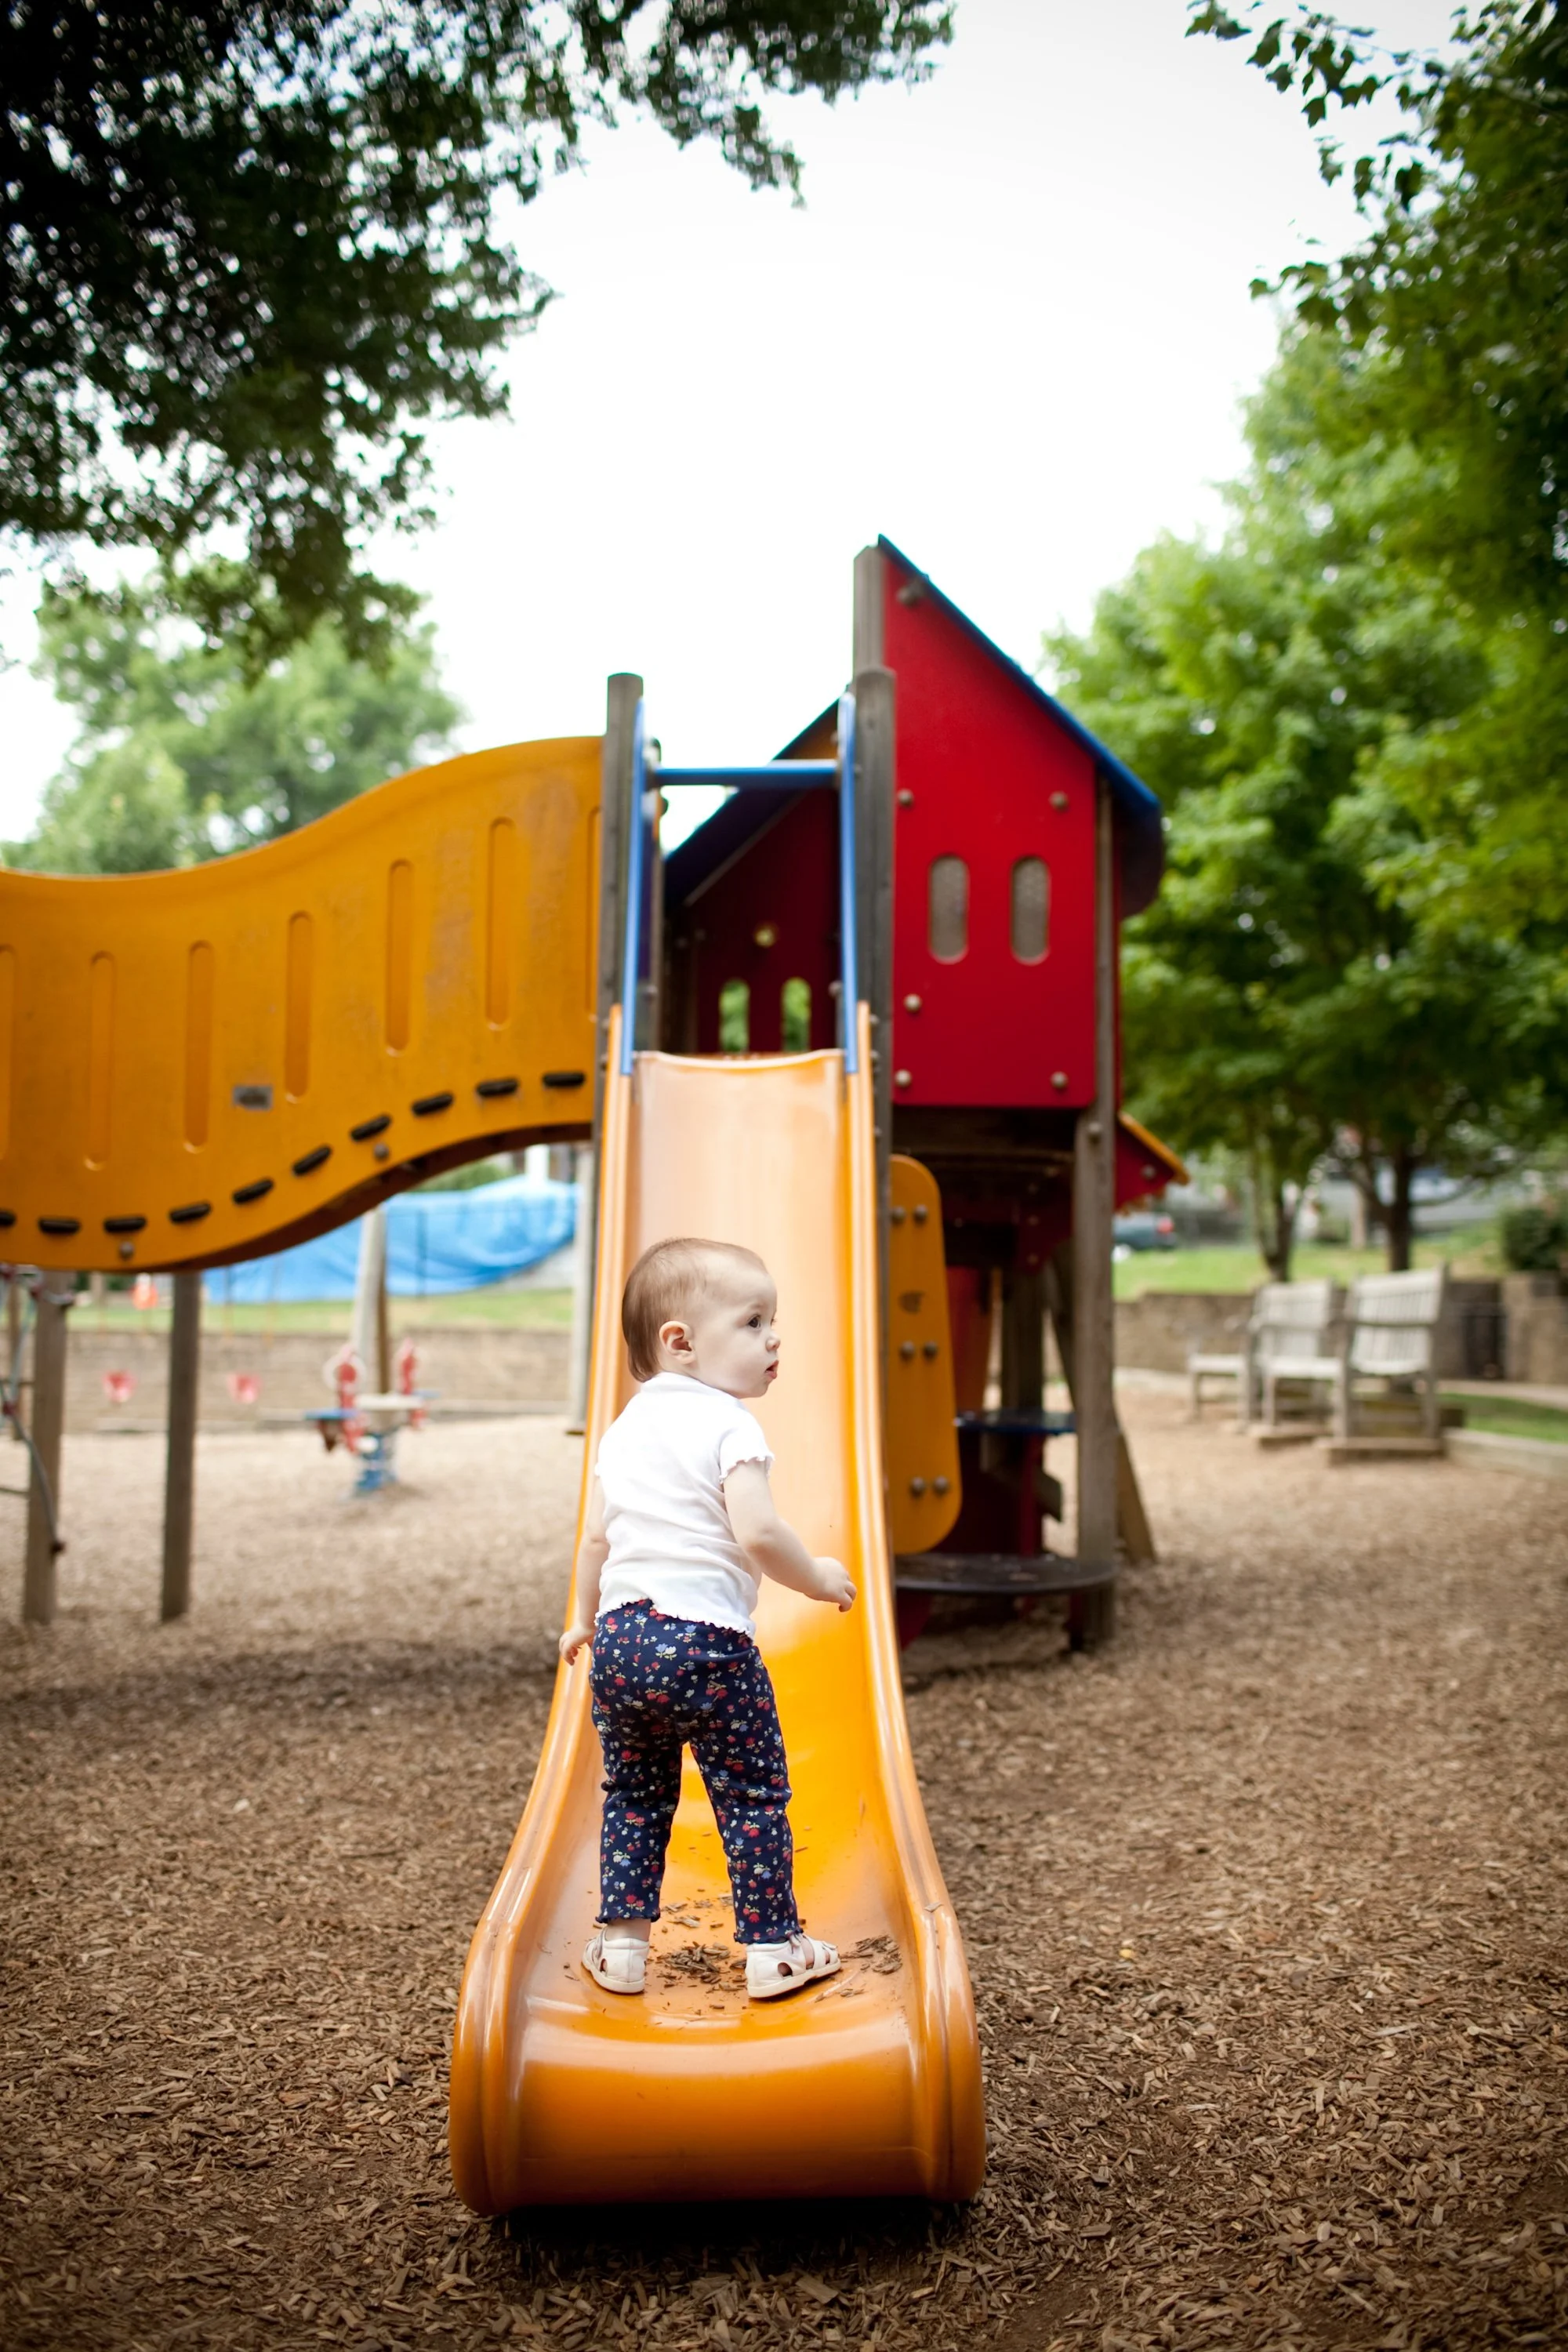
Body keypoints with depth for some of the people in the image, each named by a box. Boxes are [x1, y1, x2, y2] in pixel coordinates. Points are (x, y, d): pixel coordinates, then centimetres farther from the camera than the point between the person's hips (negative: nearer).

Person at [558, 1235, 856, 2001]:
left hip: (619, 1639, 7)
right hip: (707, 1640, -6)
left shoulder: (624, 1428, 12)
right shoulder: (728, 1425, -11)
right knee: (753, 1797, 8)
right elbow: (757, 1533, -21)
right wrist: (818, 1579, -5)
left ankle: (622, 1945, 23)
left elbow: (597, 1537, 15)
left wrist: (586, 1620, 28)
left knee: (633, 1795, 19)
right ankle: (772, 1949, 16)